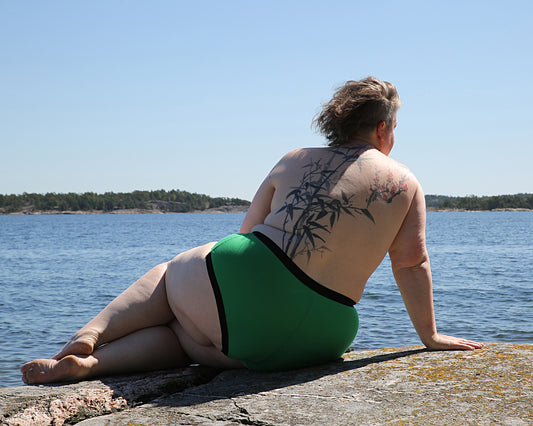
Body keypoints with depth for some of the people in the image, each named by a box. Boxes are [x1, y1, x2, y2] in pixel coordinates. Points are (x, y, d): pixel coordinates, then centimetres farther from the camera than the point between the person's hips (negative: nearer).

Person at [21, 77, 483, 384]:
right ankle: (90, 364, -7)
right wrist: (430, 336, 17)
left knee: (167, 274, 30)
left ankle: (88, 337, 3)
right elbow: (412, 264, 7)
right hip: (314, 340, 0)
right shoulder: (405, 184, 8)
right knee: (184, 336, 21)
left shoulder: (293, 161, 13)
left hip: (236, 284, 0)